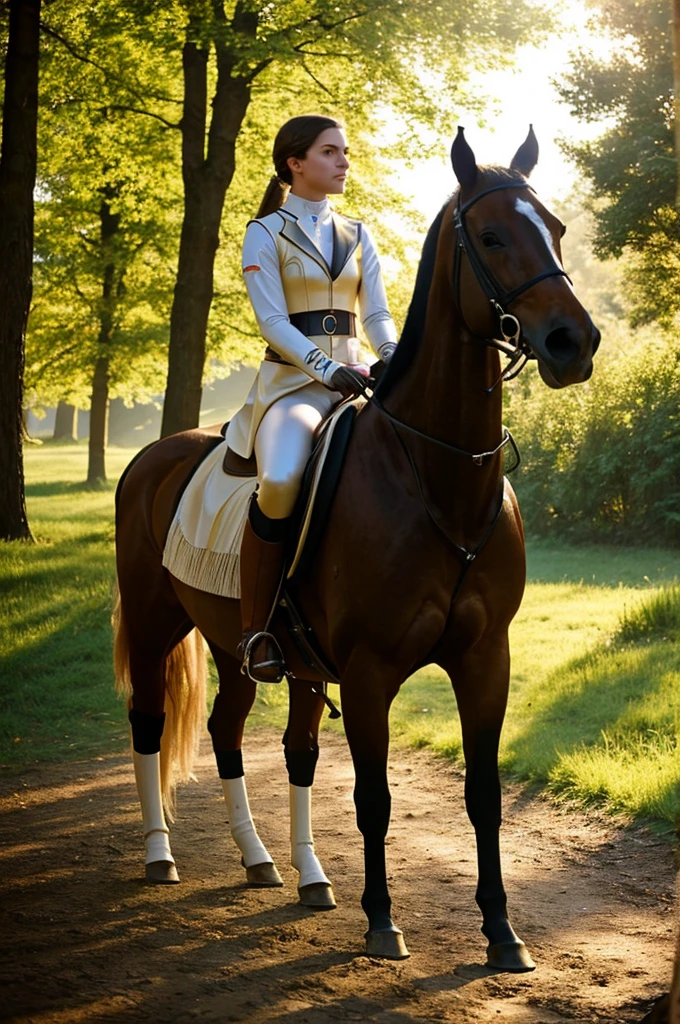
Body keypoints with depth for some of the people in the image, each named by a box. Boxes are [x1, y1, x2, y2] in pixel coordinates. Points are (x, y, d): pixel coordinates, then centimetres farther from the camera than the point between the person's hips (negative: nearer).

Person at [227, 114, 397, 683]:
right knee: (281, 481, -36)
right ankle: (256, 631, -23)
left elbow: (377, 314, 14)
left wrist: (393, 355, -9)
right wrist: (328, 368, -20)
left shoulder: (358, 237, 19)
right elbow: (274, 321, -6)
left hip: (354, 376, 5)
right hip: (292, 380, -5)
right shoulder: (266, 233, 4)